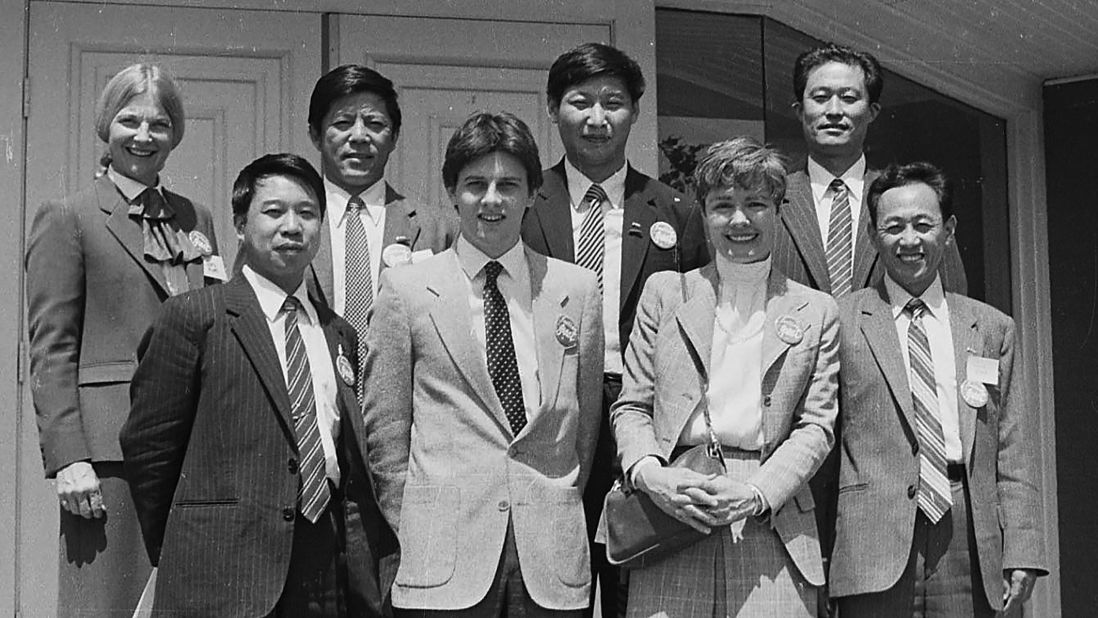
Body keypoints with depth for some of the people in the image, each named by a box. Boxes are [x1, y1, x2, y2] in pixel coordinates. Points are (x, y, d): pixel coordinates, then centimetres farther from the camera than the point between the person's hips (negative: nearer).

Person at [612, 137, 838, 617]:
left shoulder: (816, 313, 12)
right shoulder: (664, 293, 13)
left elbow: (816, 425, 6)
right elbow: (630, 406, 10)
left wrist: (756, 495, -9)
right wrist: (650, 474, -9)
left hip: (772, 523, 0)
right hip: (670, 513, 0)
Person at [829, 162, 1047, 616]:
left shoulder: (993, 328, 13)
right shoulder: (841, 321, 5)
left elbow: (1014, 457, 10)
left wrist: (1021, 555, 2)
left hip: (972, 557, 2)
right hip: (874, 557, -2)